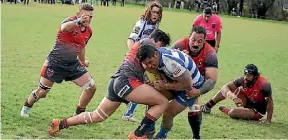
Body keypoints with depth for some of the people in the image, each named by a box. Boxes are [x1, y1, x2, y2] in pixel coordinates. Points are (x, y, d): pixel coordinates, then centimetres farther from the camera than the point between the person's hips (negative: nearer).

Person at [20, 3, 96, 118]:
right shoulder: (70, 21, -20)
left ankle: (79, 113, 15)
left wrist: (83, 61, 35)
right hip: (55, 63, -6)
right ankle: (26, 107, 34)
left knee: (91, 87, -5)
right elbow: (64, 28, -47)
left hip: (73, 64, 6)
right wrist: (78, 22, -66)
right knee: (41, 92, 3)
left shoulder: (88, 31, 3)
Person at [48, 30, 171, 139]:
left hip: (116, 81, 10)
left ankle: (60, 124, 21)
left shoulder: (138, 45, 32)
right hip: (127, 81, -10)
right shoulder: (148, 42, 4)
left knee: (96, 116, 19)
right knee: (162, 102, -10)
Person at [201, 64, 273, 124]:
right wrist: (234, 97, -36)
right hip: (248, 102, 6)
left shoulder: (263, 85, -30)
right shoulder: (243, 80, -16)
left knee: (233, 112, -29)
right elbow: (226, 87, -18)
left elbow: (269, 101, -22)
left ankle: (226, 110, 9)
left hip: (257, 112, -6)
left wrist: (268, 120, -27)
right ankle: (208, 105, 4)